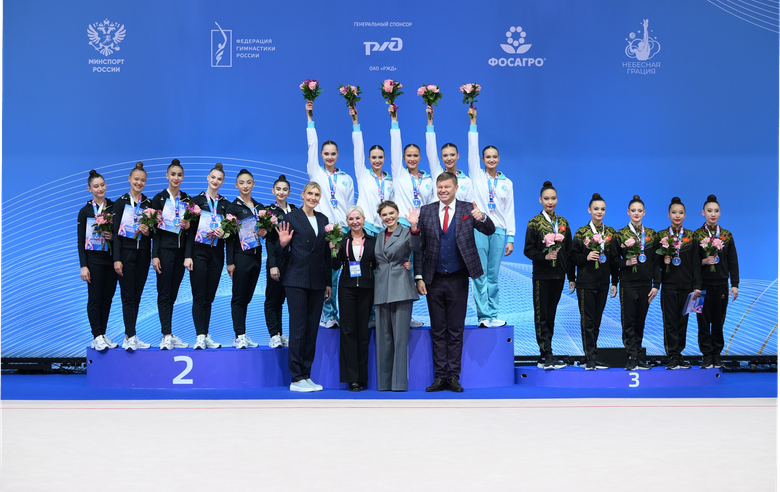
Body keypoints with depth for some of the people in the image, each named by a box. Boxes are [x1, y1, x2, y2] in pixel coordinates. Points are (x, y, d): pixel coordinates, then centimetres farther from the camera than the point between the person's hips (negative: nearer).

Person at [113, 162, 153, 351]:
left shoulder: (149, 204, 9)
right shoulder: (121, 202, 0)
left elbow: (154, 231, 14)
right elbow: (115, 232, -5)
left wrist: (148, 232, -10)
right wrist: (116, 259, -12)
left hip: (143, 254, 4)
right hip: (126, 252, -4)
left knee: (137, 296, 7)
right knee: (128, 295, -7)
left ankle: (130, 337, 13)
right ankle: (131, 337, -11)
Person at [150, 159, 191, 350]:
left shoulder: (187, 200, 11)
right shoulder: (159, 198, -1)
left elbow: (192, 227, 16)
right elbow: (155, 228, -5)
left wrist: (188, 226, -8)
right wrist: (155, 255, -11)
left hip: (181, 250, 4)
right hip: (165, 248, -4)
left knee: (173, 294, 8)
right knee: (164, 293, -6)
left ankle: (169, 336, 13)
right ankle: (166, 336, -8)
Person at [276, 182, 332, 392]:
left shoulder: (323, 219, 14)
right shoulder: (291, 217, -1)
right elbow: (283, 253, 1)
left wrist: (328, 282, 14)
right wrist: (283, 244, -21)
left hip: (317, 281, 5)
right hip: (297, 280, -5)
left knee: (312, 328, 7)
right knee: (298, 328, -6)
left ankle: (307, 376, 14)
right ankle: (296, 379, -1)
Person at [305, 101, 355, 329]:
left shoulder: (346, 179, 16)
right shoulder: (316, 173, 11)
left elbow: (351, 206, 15)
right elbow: (312, 146, 6)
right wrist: (309, 117, 4)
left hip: (342, 230, 1)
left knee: (339, 274, -3)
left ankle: (339, 315, 2)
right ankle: (328, 316, 0)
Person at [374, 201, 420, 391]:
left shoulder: (406, 232, 1)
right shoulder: (379, 237, 17)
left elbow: (416, 246, -21)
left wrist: (414, 226, -36)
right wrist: (399, 264, 4)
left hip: (401, 288, -5)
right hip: (382, 290, 5)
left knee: (400, 336, -6)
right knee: (383, 337, 6)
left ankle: (400, 381, -3)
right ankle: (385, 382, 11)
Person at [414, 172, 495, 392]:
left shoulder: (467, 209, 0)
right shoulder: (426, 212, 4)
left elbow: (490, 230, -10)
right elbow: (419, 247, 5)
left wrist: (482, 218, -32)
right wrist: (419, 277, -1)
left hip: (458, 280, -1)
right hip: (434, 280, 2)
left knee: (456, 330, 4)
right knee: (438, 331, 7)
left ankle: (454, 376, 11)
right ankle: (440, 376, 12)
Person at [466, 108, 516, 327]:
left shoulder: (506, 182, 12)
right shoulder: (477, 175, 7)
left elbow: (509, 211, 10)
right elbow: (472, 149, -1)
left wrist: (510, 238, 5)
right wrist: (473, 122, -5)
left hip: (498, 230, 2)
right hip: (478, 228, -2)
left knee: (493, 275, 4)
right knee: (480, 274, -5)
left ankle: (493, 314, 7)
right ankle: (483, 315, -3)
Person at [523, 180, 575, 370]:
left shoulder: (563, 222, 10)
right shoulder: (534, 223, -1)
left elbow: (569, 251, 10)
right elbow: (528, 250, -5)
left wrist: (571, 277, 8)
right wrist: (544, 256, -22)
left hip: (558, 275, 4)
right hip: (542, 275, -4)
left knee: (551, 316, 8)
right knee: (541, 316, -5)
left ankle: (544, 357, 14)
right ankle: (547, 356, -6)